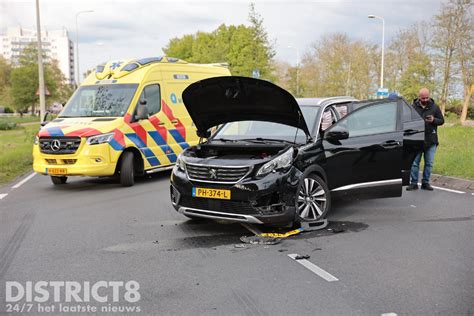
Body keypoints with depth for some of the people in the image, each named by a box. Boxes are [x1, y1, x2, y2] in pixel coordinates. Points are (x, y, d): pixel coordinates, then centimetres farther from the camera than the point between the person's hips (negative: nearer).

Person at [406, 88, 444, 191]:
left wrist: (433, 120, -13)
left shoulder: (434, 107, 5)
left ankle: (425, 182, 17)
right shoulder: (413, 107, 1)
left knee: (429, 163, 6)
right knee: (415, 162, 1)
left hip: (431, 141, 2)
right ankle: (413, 183, 8)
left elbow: (441, 120, 7)